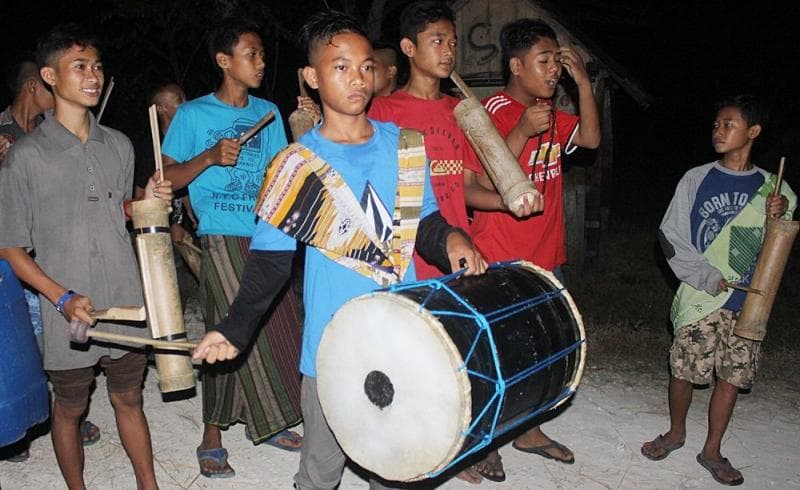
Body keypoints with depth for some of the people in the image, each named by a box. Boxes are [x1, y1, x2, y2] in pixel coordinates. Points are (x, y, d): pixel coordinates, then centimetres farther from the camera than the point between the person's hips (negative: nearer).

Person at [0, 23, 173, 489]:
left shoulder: (119, 144, 5)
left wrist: (149, 200, -3)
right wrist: (63, 298, -17)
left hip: (127, 308, 4)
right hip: (68, 316, -3)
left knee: (130, 401, 16)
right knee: (69, 411, 14)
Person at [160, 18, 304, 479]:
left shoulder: (268, 112, 11)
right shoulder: (193, 114, -1)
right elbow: (165, 179, -3)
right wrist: (209, 157, -18)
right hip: (222, 238, -5)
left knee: (278, 328, 7)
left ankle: (265, 421, 25)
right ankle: (212, 438, 10)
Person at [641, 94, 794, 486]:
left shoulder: (772, 187, 4)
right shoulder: (697, 179, -1)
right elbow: (670, 236, -3)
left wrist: (782, 215, -8)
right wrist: (709, 279, -11)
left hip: (748, 302, 2)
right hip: (700, 298, -2)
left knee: (732, 376, 7)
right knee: (685, 370, 4)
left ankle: (712, 450, 23)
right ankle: (676, 433, 29)